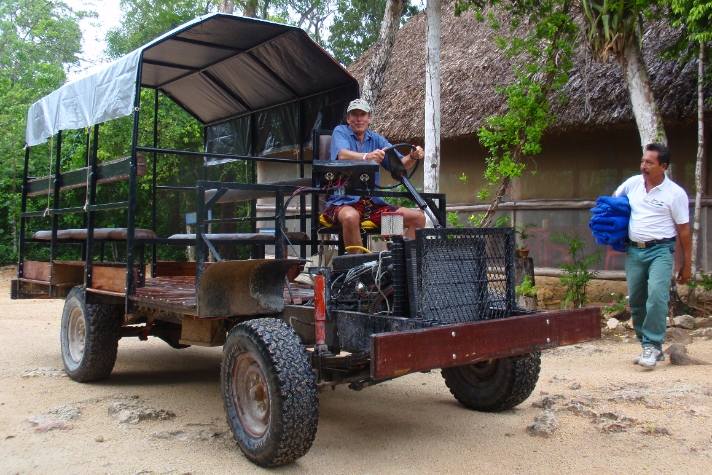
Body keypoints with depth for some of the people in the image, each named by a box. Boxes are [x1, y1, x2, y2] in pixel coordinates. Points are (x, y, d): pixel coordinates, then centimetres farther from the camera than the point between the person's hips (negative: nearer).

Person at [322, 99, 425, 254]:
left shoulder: (376, 139, 14)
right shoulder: (340, 132, 2)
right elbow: (342, 155, -21)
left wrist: (412, 157, -19)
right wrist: (367, 157, -40)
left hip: (372, 203, 5)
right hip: (343, 201, -5)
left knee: (418, 217, -6)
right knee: (350, 216, -40)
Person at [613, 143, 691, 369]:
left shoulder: (675, 193, -5)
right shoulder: (632, 183, 5)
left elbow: (683, 230, -3)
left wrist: (686, 264, -3)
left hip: (660, 250, -4)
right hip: (634, 250, 5)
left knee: (657, 296, -21)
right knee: (636, 301, 7)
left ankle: (652, 346, -13)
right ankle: (651, 347, 19)